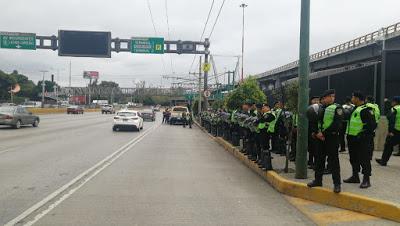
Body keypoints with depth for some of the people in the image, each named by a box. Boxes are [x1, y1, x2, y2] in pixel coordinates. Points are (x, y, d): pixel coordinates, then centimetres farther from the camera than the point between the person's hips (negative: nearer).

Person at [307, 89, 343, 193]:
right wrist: (317, 132, -5)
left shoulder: (337, 108, -6)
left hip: (332, 138, -6)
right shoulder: (321, 108, 13)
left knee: (333, 160, -3)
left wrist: (324, 133, -17)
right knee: (319, 159, 13)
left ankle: (337, 183, 5)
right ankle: (318, 180, 24)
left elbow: (336, 124, -16)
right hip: (320, 137, 7)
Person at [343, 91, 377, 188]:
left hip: (363, 140, -10)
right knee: (354, 158, 17)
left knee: (364, 160, -3)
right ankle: (355, 177, 29)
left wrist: (362, 134, -22)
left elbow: (372, 125, -22)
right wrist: (348, 134, 16)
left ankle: (366, 180, 5)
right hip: (353, 139, 10)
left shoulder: (366, 110, -16)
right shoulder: (355, 108, 14)